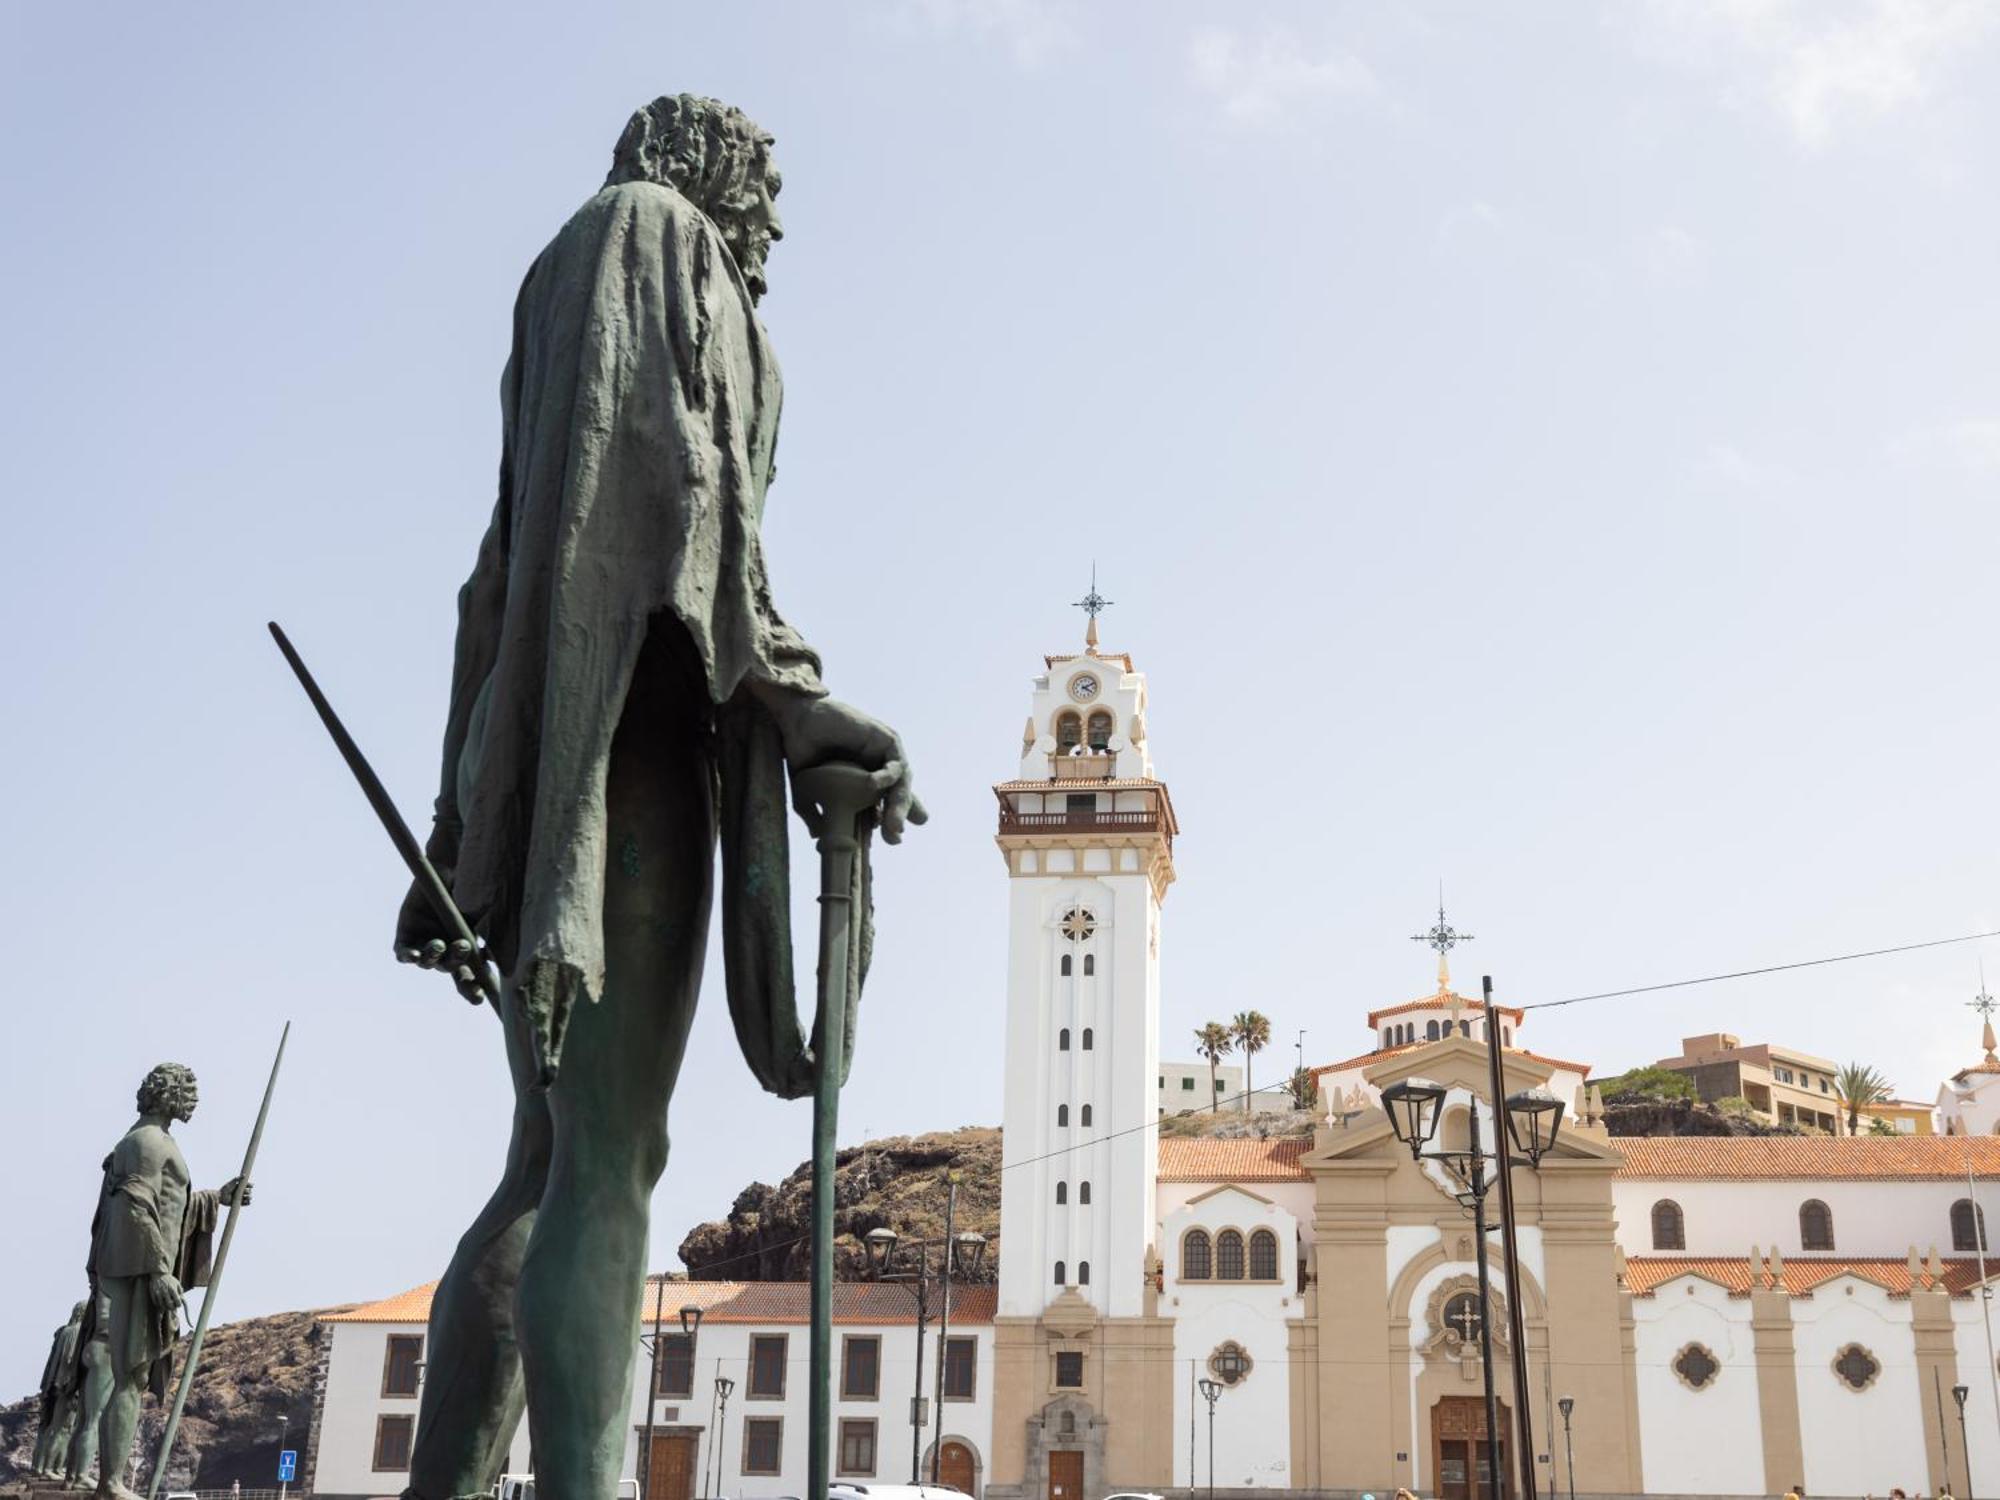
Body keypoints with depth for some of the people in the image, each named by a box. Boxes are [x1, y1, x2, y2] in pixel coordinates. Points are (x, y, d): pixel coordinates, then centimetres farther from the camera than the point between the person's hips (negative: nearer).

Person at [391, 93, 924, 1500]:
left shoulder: (573, 284, 33)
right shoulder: (650, 228, 9)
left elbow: (508, 559, 25)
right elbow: (671, 469, -11)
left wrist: (464, 828, 20)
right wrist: (793, 692, -20)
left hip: (541, 759, 9)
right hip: (636, 716, -9)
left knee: (552, 1163, 4)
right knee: (609, 1150, -21)